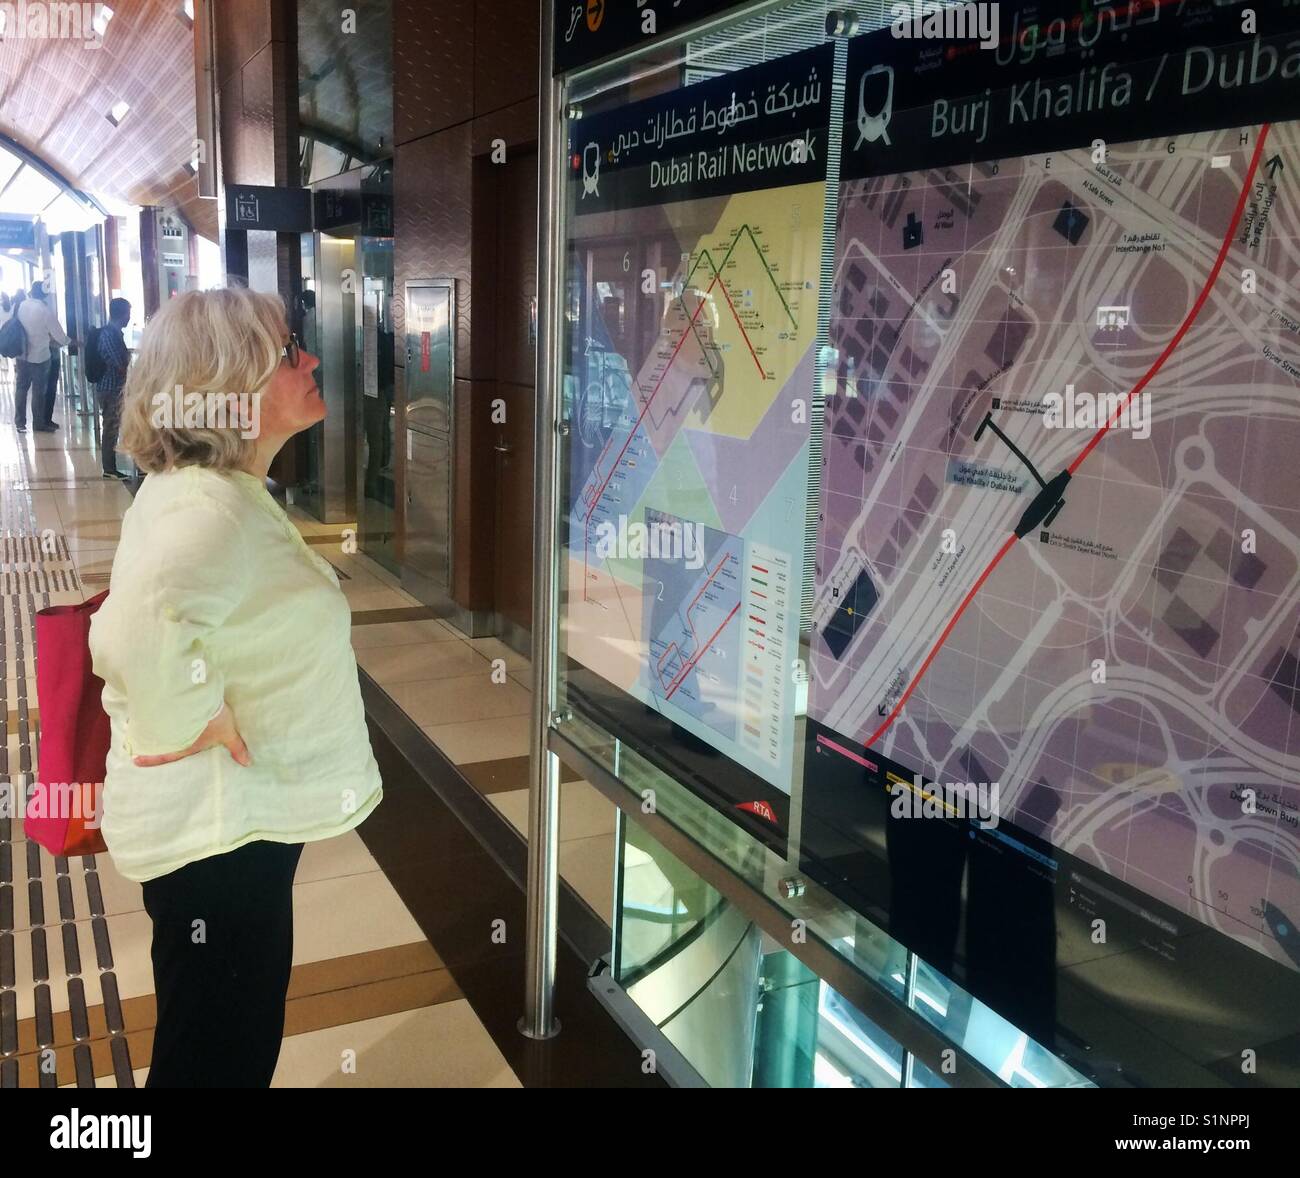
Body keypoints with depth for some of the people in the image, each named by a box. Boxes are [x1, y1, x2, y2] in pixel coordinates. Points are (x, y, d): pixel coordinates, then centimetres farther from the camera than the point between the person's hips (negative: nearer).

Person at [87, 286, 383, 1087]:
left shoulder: (221, 492, 8)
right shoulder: (209, 510, -26)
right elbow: (138, 631, -45)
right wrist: (190, 724, -29)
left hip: (238, 816, 10)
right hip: (216, 830, -10)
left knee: (235, 1040, 27)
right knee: (219, 1055, 9)